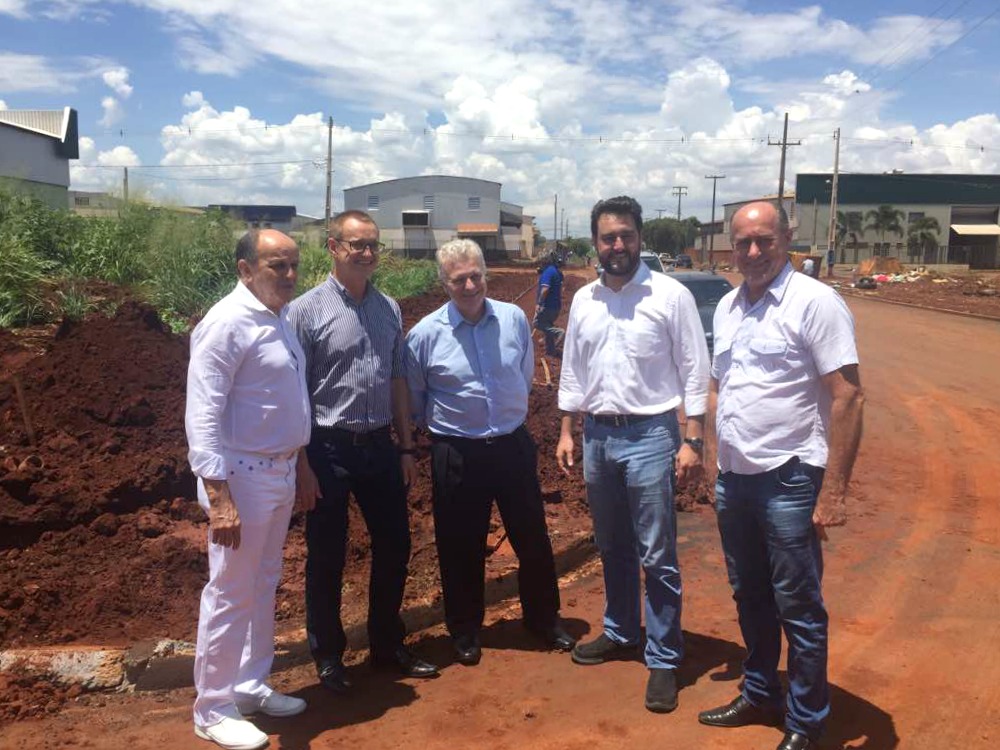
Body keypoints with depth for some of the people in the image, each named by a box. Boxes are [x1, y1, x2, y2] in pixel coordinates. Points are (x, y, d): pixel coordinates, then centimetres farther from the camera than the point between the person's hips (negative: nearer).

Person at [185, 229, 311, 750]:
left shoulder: (279, 319, 9)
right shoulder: (227, 323, -18)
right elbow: (202, 415, -22)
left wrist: (298, 468, 17)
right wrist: (218, 497, -27)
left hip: (280, 471, 9)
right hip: (243, 475, -9)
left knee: (263, 588, 19)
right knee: (231, 595, 3)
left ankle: (250, 686, 34)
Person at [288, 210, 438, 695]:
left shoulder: (389, 309, 7)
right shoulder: (308, 310, -9)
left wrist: (406, 447, 11)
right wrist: (302, 462, -12)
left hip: (380, 446, 5)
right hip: (329, 449, -5)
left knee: (394, 547, 14)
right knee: (326, 558, 7)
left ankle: (387, 645, 33)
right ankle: (328, 656, 27)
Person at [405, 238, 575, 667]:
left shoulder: (514, 319, -4)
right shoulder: (425, 334, -10)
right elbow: (413, 401, 5)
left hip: (512, 445, 2)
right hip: (457, 454, -2)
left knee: (533, 539, 13)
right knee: (461, 549, 10)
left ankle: (544, 621, 34)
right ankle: (464, 632, 30)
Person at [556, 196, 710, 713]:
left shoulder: (671, 296, -7)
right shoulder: (583, 300, 7)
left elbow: (695, 373, -7)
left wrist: (692, 441, -12)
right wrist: (566, 432, 11)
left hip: (649, 436, -5)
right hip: (597, 435, 5)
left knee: (657, 558, 1)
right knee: (612, 549, 18)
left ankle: (663, 660, 14)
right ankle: (620, 633, 36)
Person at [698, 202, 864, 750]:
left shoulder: (815, 302, -12)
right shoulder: (727, 307, 10)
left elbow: (848, 397, -15)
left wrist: (833, 491, -18)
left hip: (788, 479, -7)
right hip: (734, 478, 7)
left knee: (798, 608, 5)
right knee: (750, 597, 19)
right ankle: (759, 695, 37)